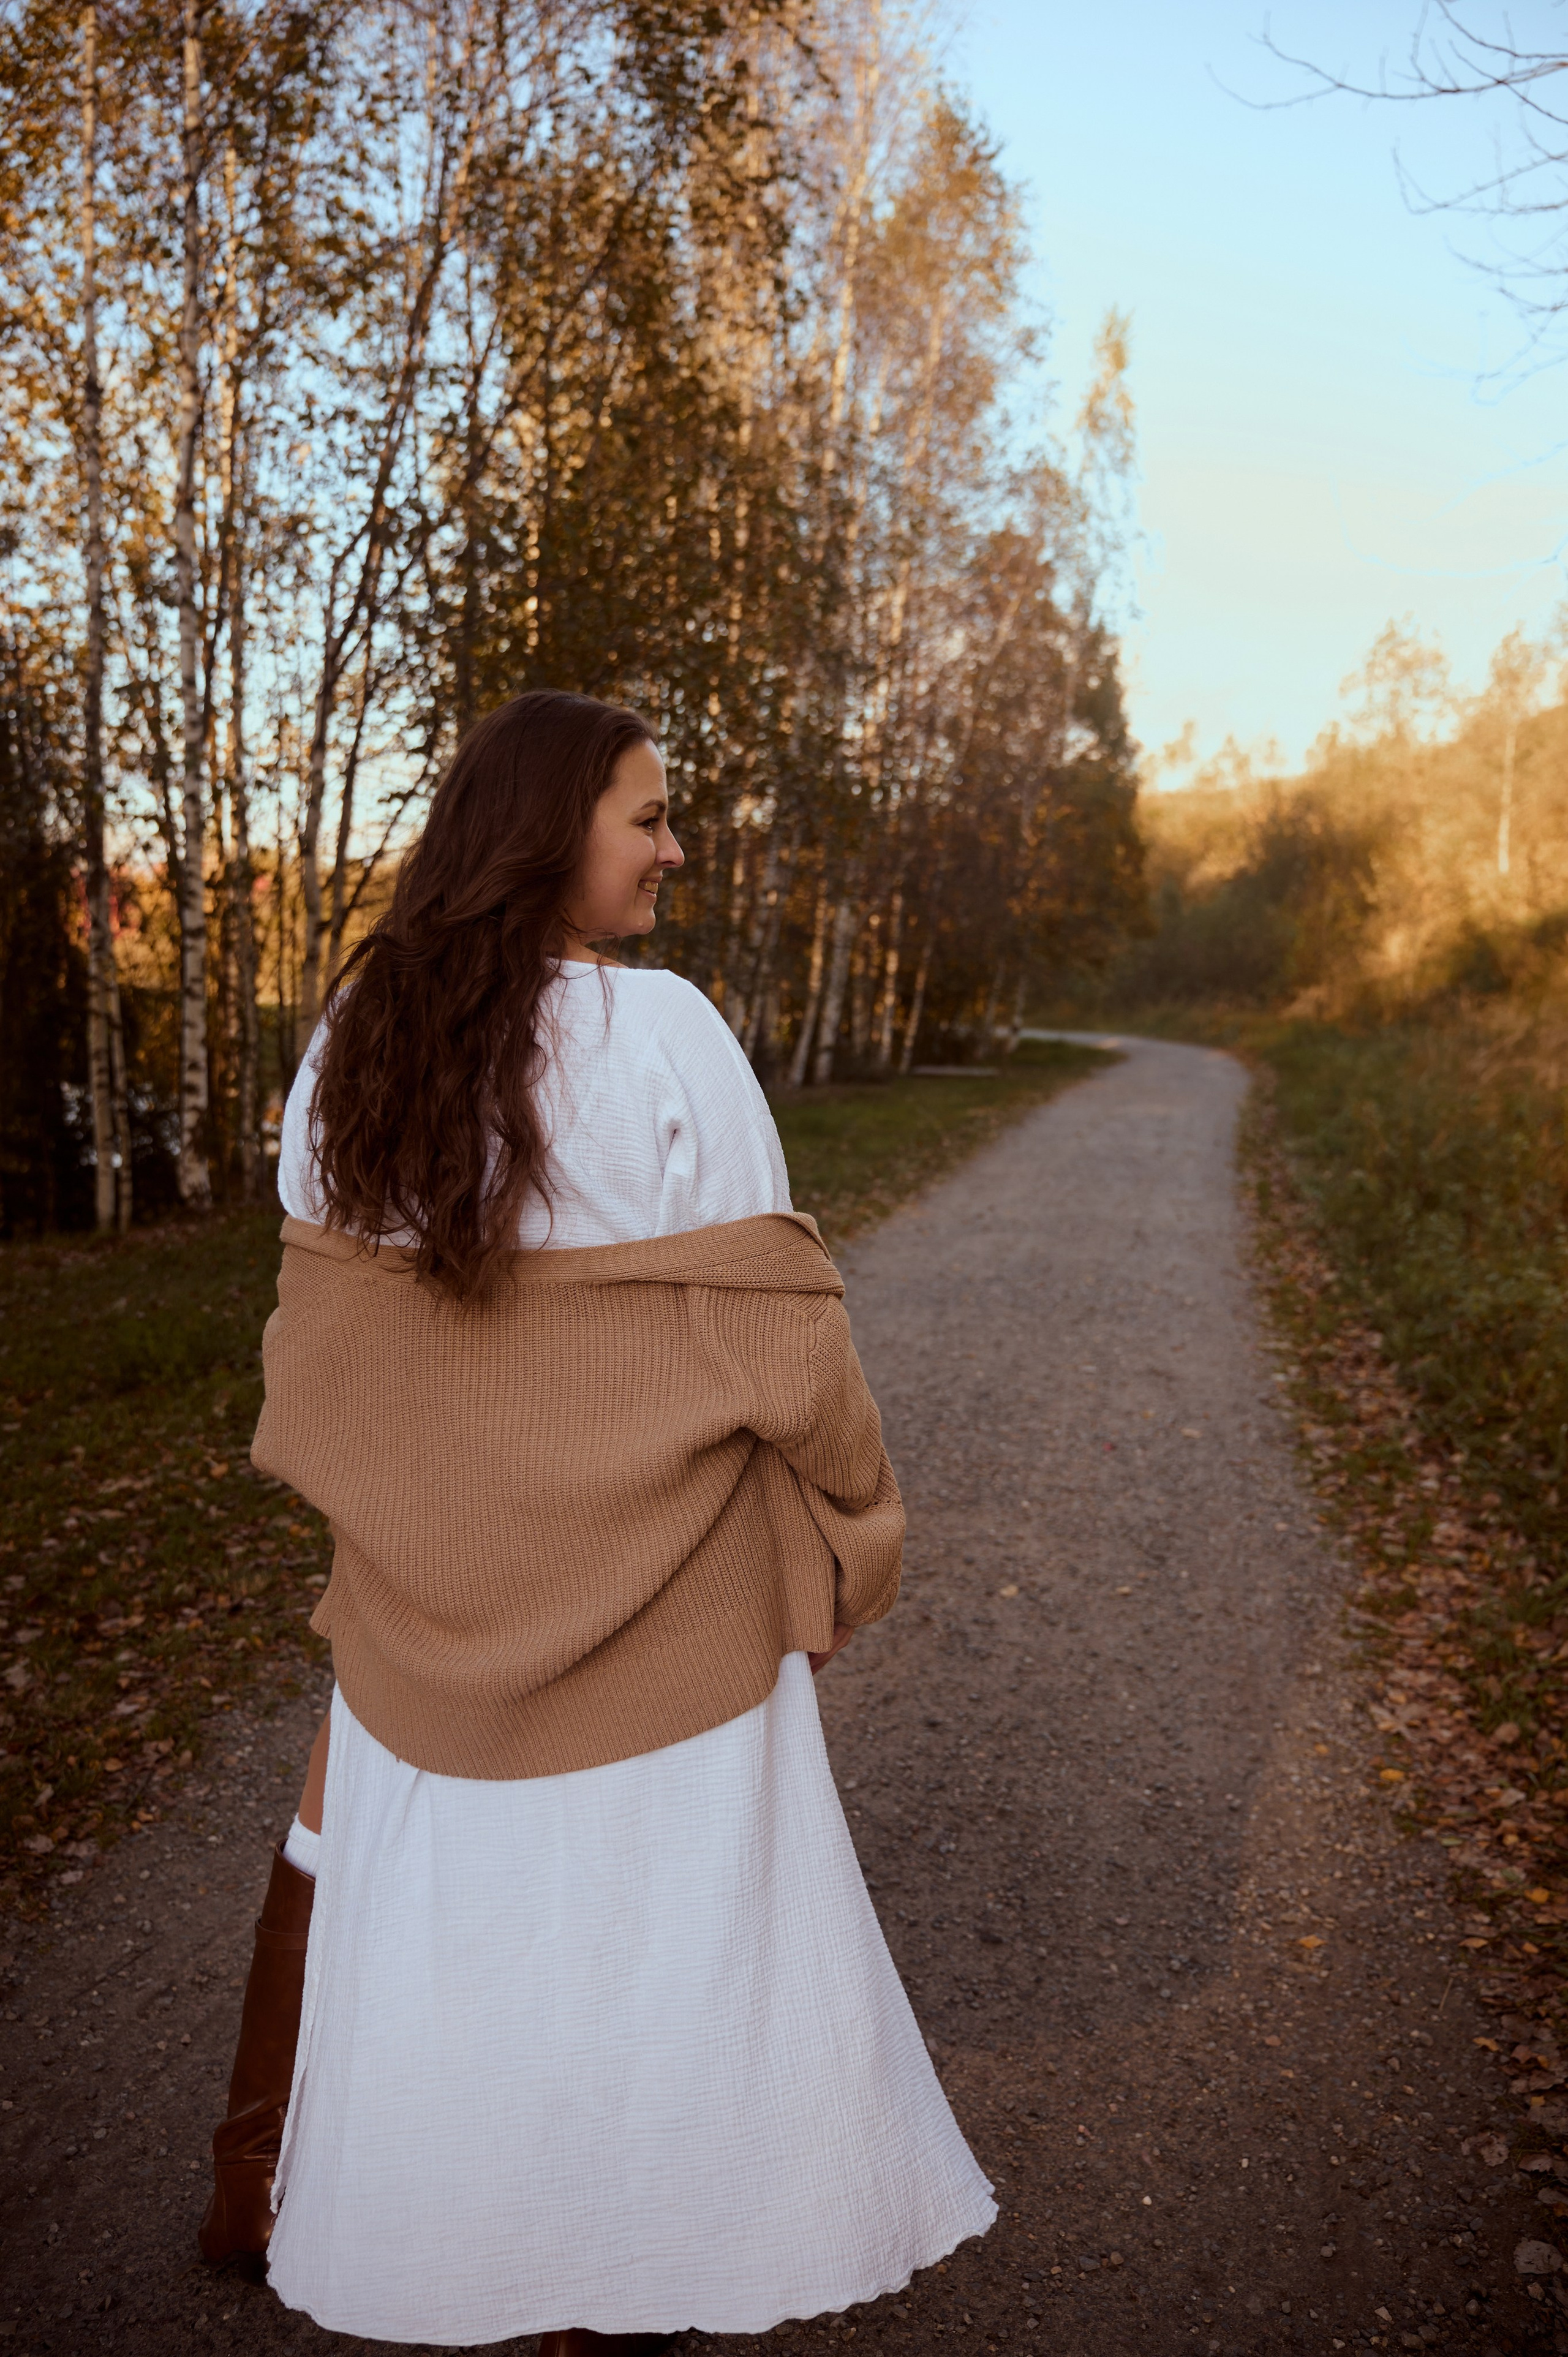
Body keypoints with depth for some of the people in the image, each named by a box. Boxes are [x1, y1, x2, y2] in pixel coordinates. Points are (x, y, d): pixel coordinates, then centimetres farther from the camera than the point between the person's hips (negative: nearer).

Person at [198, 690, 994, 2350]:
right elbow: (763, 1326, -18)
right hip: (643, 1566, -4)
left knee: (397, 1854, 24)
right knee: (643, 1901, 14)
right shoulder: (662, 1036, -19)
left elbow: (319, 1312, 3)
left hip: (431, 1573, 5)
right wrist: (839, 1551, -4)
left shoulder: (355, 1035, -3)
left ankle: (277, 2190, 45)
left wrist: (388, 1513, 17)